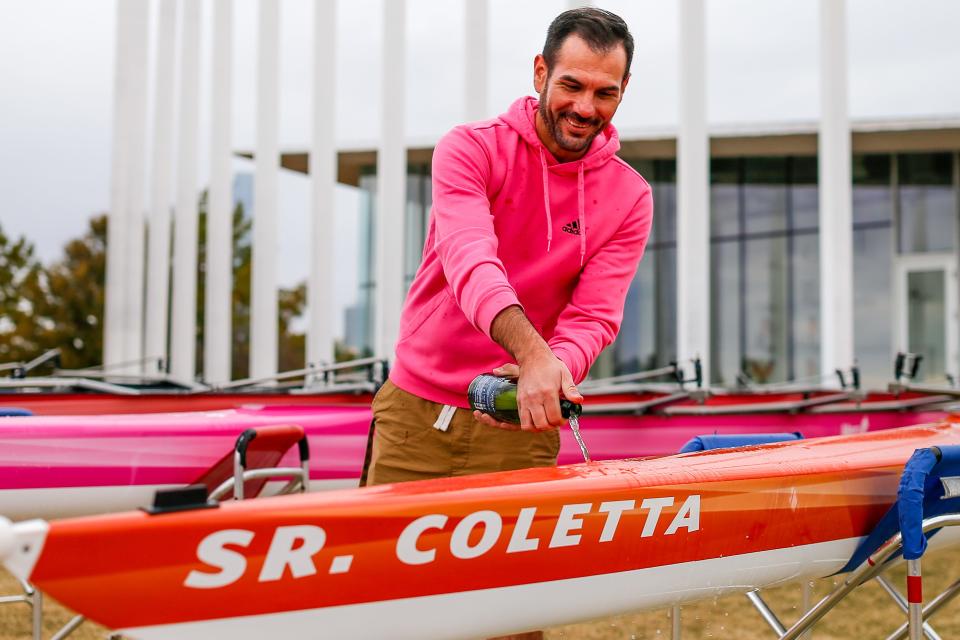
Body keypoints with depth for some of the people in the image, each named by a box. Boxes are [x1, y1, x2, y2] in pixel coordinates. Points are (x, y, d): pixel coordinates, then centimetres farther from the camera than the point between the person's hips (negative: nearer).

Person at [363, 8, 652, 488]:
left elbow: (593, 318, -8)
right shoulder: (471, 148, -7)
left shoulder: (631, 198, -1)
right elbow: (469, 259, -24)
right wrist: (533, 354, -41)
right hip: (416, 414, 0)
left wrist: (552, 371, -31)